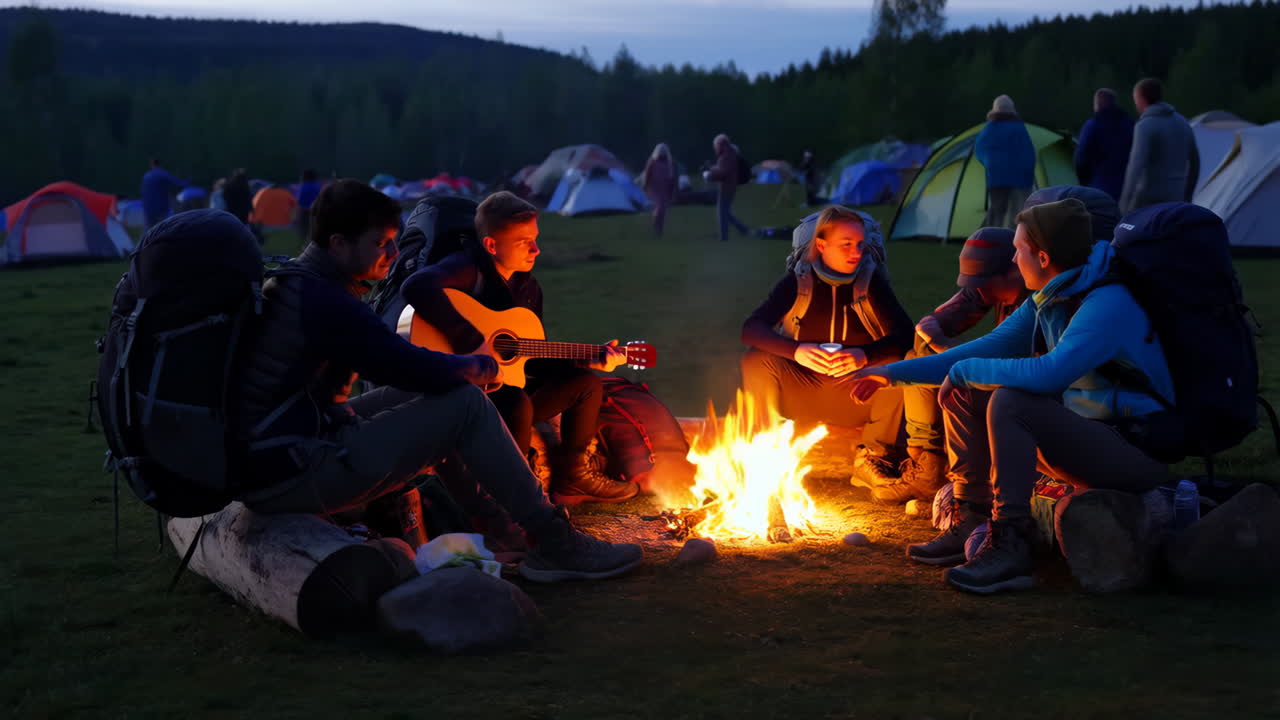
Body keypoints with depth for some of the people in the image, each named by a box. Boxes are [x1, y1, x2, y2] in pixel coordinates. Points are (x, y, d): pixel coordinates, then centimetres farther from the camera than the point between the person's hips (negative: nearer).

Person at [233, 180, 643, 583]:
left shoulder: (288, 283, 13)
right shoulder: (323, 300, -19)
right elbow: (411, 366, -18)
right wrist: (481, 367, 1)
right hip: (293, 477, -10)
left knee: (413, 393, 19)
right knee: (467, 403, -9)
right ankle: (556, 545, -4)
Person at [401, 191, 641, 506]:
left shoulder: (528, 287, 10)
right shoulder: (469, 269, -16)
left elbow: (535, 360, 15)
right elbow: (417, 287, -39)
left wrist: (587, 361, 3)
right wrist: (471, 342, -37)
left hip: (505, 386, 9)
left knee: (588, 384, 8)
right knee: (518, 403, -37)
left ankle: (572, 478, 14)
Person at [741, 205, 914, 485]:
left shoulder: (871, 281, -7)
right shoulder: (798, 282, -7)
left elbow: (905, 334, -17)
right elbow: (751, 328, -17)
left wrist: (865, 355, -37)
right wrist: (796, 351, -35)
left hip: (858, 398, 0)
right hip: (802, 396, 0)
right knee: (756, 360, -26)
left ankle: (873, 456, -7)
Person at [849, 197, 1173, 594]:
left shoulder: (1108, 304, -23)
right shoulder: (1047, 301, 6)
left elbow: (1048, 374, -36)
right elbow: (989, 347, 13)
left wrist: (965, 370, -20)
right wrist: (894, 373, 11)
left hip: (1136, 454, -9)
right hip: (1085, 434, 9)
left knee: (1009, 402, -30)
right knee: (962, 393, 7)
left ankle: (1010, 546, -27)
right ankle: (972, 523, 9)